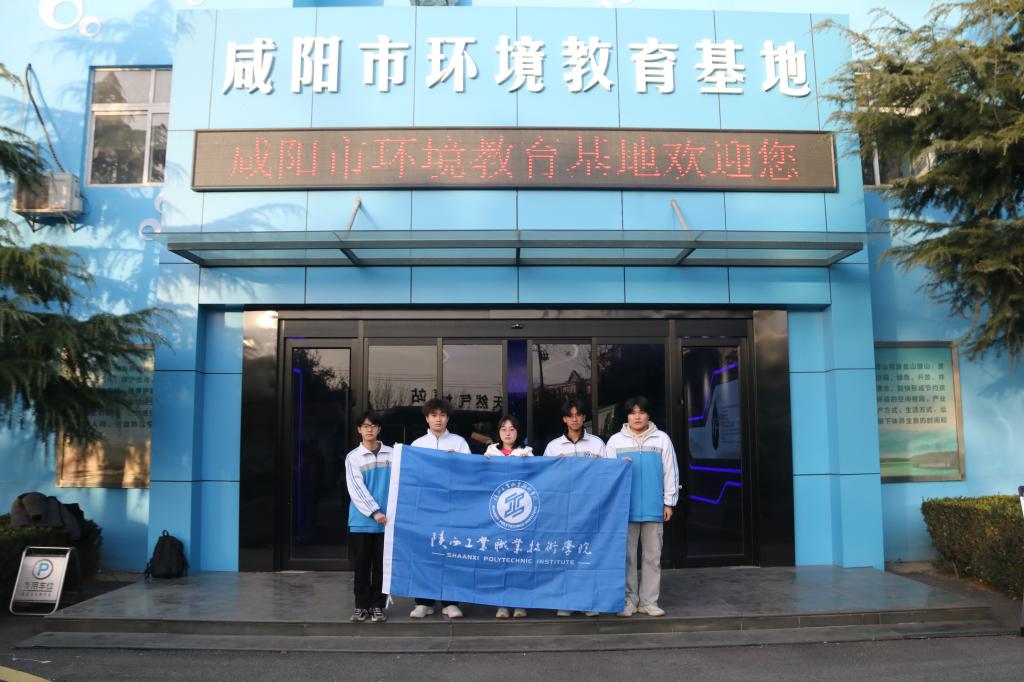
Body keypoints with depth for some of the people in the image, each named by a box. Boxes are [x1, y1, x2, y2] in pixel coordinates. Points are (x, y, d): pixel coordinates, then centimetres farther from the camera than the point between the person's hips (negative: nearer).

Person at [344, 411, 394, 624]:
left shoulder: (391, 454, 6)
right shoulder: (353, 457, 2)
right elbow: (356, 489, -6)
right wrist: (374, 512, -16)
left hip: (386, 520, 1)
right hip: (361, 521, 0)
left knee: (381, 565, 5)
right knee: (361, 565, 6)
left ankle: (378, 606, 15)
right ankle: (361, 605, 17)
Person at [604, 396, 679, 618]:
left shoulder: (661, 439, 5)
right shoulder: (616, 440, 6)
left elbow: (670, 472, 5)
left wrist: (669, 502, 2)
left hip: (654, 508, 0)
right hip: (625, 508, 0)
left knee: (652, 556, 5)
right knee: (627, 555, 4)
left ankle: (649, 600, 13)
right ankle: (629, 600, 12)